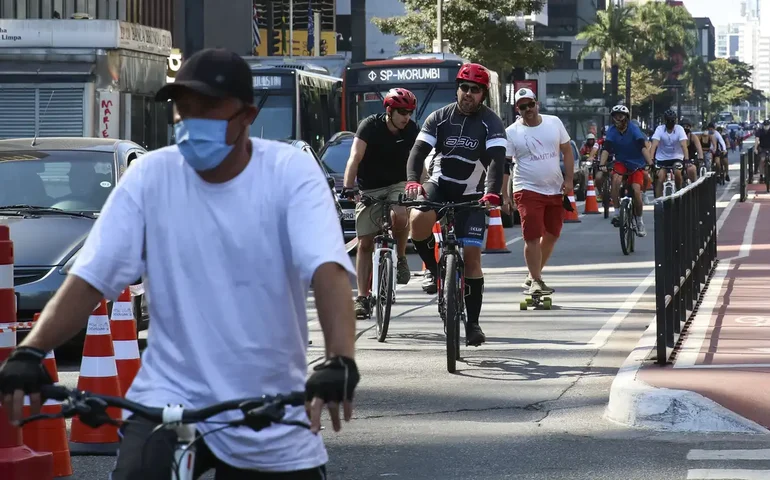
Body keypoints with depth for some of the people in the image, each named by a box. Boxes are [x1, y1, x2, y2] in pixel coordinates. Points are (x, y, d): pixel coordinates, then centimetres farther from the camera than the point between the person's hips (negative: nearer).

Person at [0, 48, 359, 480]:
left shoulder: (291, 172, -8)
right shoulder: (150, 176, -4)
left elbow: (327, 269, -22)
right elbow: (90, 277, -8)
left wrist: (340, 361, -40)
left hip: (274, 415, 1)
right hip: (171, 397, 0)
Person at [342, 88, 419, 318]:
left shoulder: (412, 130, -8)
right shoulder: (370, 126, -16)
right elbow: (355, 157, -25)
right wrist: (348, 187, -39)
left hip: (398, 185, 1)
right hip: (369, 189, -1)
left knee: (400, 216, -33)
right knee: (365, 243, -3)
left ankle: (401, 258, -6)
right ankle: (362, 297, 3)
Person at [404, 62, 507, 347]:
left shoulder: (491, 123, -6)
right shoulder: (440, 118, -2)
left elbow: (497, 160, -19)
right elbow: (418, 151, -10)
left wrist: (492, 193, -37)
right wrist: (412, 181, -30)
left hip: (471, 194, -1)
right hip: (438, 184, 1)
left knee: (471, 254, -8)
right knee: (418, 221, -32)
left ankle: (472, 322, 2)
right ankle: (432, 268, -3)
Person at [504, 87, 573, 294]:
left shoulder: (554, 122, 4)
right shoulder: (511, 132, -6)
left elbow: (567, 151, 10)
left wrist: (568, 180, 0)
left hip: (555, 190, 5)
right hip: (528, 190, -5)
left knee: (551, 236, 12)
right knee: (532, 237, -12)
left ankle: (533, 275, 27)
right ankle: (536, 281, -7)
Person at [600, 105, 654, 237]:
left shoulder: (634, 130, -19)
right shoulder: (612, 131, -12)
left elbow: (643, 147, -28)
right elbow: (606, 149, -20)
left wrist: (650, 163, -42)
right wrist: (602, 164, -36)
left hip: (636, 164, -2)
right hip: (621, 162, 2)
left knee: (636, 190, -16)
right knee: (616, 179, -30)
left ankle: (639, 221, 5)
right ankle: (617, 213, -21)